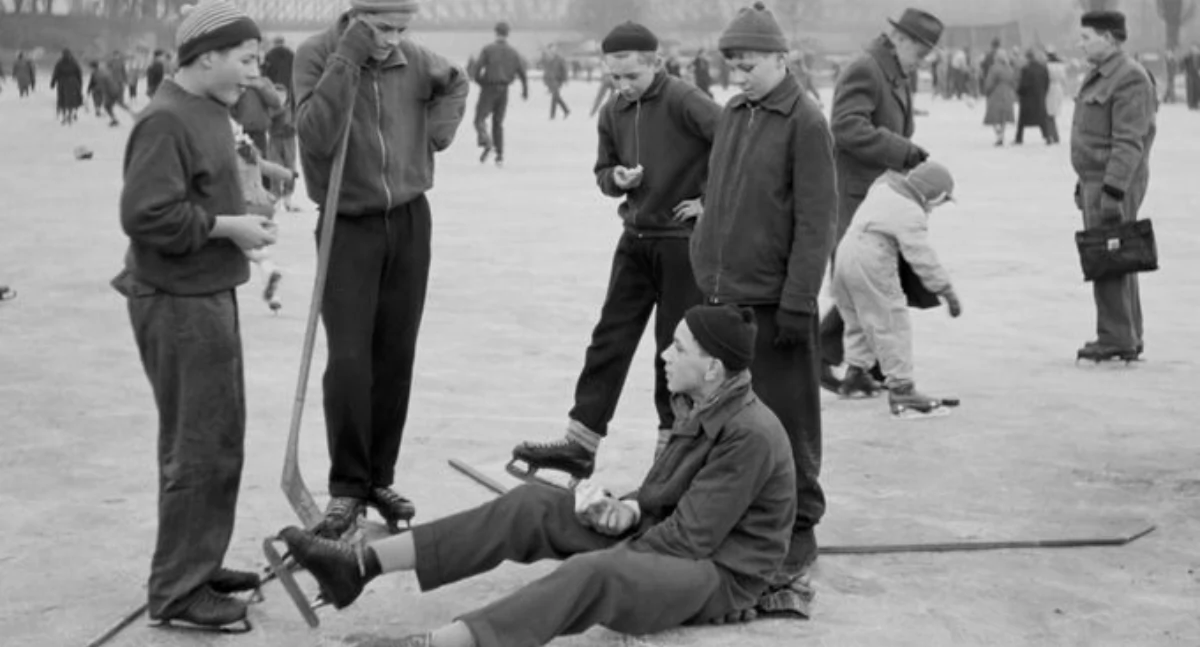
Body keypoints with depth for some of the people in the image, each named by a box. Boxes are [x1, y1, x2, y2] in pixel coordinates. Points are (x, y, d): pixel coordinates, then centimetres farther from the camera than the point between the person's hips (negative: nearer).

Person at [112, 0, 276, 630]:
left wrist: (242, 215, 6)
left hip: (210, 295, 10)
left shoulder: (209, 112, 12)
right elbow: (147, 214, -25)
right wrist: (229, 227, -19)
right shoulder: (166, 120, -18)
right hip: (177, 303, -10)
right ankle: (177, 591, 7)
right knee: (197, 448, -4)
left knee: (221, 439, 17)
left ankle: (201, 564, 30)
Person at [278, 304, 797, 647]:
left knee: (592, 575, -38)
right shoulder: (700, 410, 8)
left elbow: (690, 538, -22)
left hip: (717, 576, -9)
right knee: (532, 505, -7)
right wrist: (627, 511, -10)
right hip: (663, 544, 9)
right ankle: (360, 566, -13)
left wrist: (612, 554, -15)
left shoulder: (751, 436, -21)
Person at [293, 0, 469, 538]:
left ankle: (379, 478, 18)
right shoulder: (317, 54, -12)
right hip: (348, 226, -4)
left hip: (409, 221, 4)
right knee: (348, 360, -11)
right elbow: (315, 138, -26)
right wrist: (347, 59, -28)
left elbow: (456, 83, 19)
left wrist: (440, 127, 1)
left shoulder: (412, 59, -2)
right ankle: (346, 487, 1)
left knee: (395, 357, 7)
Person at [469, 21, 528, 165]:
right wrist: (525, 91, 17)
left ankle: (486, 143, -26)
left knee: (480, 119, 1)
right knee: (498, 122, 13)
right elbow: (522, 73, 4)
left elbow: (476, 68, -11)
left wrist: (479, 80, 9)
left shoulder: (488, 49, -6)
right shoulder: (513, 52, 4)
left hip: (488, 89, -4)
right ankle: (500, 155, 6)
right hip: (504, 90, 4)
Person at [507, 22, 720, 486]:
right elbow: (603, 171, 18)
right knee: (609, 340, 5)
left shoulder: (682, 100, -15)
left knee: (675, 349, 3)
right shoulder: (613, 113, 7)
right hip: (636, 239, 7)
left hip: (684, 241, -6)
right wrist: (616, 178, -5)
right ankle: (579, 444, 8)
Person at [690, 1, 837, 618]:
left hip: (772, 301, -7)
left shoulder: (805, 122, -9)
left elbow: (816, 220, -13)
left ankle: (794, 547, 9)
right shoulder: (731, 115, 12)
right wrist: (708, 273, 16)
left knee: (785, 425, 0)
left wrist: (797, 301, -16)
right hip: (721, 293, 7)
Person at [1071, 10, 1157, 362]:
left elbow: (1129, 142, -21)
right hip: (1096, 181, 10)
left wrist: (1113, 190, -26)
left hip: (1115, 184, -10)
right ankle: (1129, 338, 20)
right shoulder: (1098, 76, 16)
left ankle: (1117, 339, -3)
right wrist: (1084, 181, 21)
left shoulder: (1130, 79, -15)